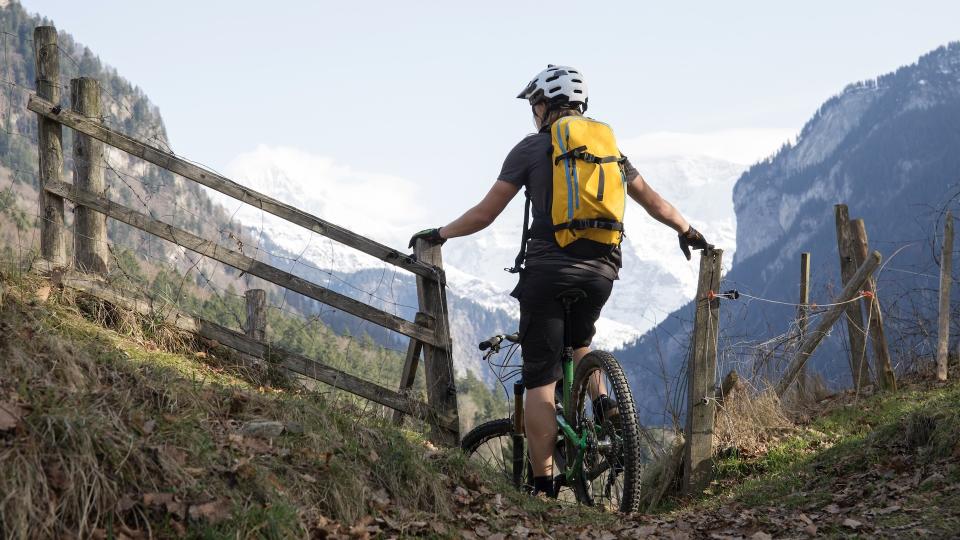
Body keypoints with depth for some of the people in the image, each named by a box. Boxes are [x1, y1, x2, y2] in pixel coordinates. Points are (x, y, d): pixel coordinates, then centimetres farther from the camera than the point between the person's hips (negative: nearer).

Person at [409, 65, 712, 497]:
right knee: (579, 340, 34)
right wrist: (688, 232, 40)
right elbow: (653, 202, 22)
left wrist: (440, 234, 16)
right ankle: (602, 403, 9)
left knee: (540, 381, -1)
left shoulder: (531, 148, 2)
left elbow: (486, 213, 2)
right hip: (601, 271, 5)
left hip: (548, 270, -5)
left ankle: (543, 485, -3)